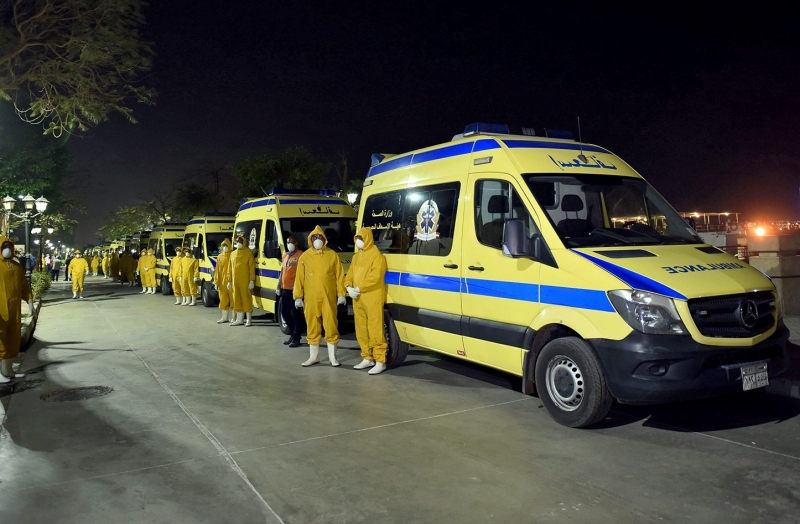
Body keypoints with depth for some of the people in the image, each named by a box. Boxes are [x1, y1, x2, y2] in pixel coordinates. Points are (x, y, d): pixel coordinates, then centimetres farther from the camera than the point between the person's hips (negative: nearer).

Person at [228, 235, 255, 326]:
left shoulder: (249, 253, -4)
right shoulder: (233, 254, 15)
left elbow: (252, 267, -8)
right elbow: (230, 268, 17)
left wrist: (252, 281, -14)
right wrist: (229, 281, 13)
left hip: (245, 281, -6)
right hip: (235, 281, 6)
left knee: (246, 299, -4)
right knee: (237, 300, 10)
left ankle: (249, 320, 3)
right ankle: (239, 319, 18)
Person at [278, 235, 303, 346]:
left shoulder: (300, 255, -7)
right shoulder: (285, 255, 19)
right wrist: (279, 287, 20)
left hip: (294, 289, -8)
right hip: (285, 289, 8)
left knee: (294, 314, -4)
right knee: (285, 312, 11)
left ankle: (296, 338, 3)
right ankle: (292, 335, 23)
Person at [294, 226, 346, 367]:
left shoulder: (332, 255, 3)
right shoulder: (305, 257, 4)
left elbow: (339, 276, 2)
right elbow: (299, 278, 4)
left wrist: (341, 294, -4)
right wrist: (298, 296, -2)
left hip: (329, 298, -1)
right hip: (311, 298, 1)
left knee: (331, 326, 1)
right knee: (312, 327, 8)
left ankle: (332, 356, 12)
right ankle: (314, 356, 20)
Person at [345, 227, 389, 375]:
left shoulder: (376, 255, -8)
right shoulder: (356, 256, 19)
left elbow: (375, 277, -18)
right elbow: (350, 274, 18)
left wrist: (358, 289, -17)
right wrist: (349, 287, -3)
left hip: (372, 298, -8)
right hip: (358, 299, 9)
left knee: (375, 330, -8)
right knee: (361, 330, 13)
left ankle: (380, 361, -3)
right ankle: (367, 358, 23)